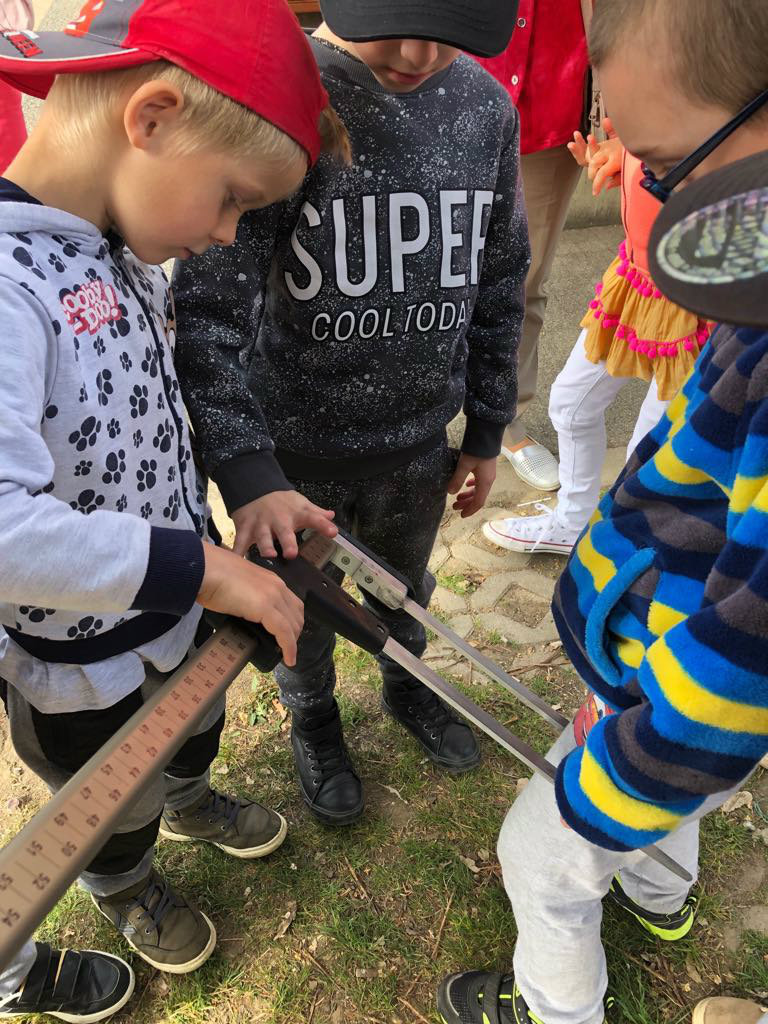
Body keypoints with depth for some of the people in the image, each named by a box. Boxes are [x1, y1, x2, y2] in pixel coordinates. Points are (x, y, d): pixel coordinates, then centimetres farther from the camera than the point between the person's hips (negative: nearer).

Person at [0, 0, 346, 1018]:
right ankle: (128, 887, 59)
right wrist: (197, 567, -35)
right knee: (119, 801, 25)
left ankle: (190, 803, 69)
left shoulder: (122, 252, -7)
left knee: (195, 728, 35)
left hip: (181, 601, 7)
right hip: (83, 659, -7)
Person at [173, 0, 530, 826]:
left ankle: (406, 688, 59)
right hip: (297, 447, -3)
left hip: (420, 440, 4)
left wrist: (486, 432, 8)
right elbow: (211, 305, -25)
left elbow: (498, 284, 4)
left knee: (403, 589, 28)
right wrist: (246, 471, -35)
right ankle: (313, 723, 52)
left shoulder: (486, 106, -5)